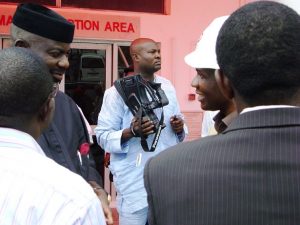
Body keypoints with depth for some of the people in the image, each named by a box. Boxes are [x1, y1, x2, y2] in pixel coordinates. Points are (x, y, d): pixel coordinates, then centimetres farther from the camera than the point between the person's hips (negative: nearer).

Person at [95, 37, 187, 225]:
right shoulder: (118, 91, -8)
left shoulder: (168, 86, 9)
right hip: (135, 183, -5)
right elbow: (103, 136, -9)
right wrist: (131, 132, -26)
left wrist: (180, 128, -5)